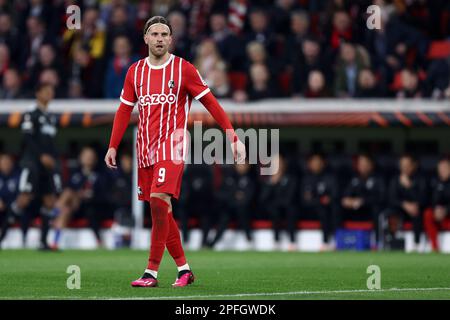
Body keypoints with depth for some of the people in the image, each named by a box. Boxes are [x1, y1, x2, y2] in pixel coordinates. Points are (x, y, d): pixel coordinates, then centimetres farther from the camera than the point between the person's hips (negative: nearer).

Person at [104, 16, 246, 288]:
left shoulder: (183, 69, -2)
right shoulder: (135, 72, 11)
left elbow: (210, 102, -2)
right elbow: (125, 111, 17)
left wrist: (232, 135, -9)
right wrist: (113, 146, 10)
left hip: (171, 145, -5)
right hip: (145, 148, 5)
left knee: (159, 201, -20)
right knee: (161, 211, 5)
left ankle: (152, 272, -18)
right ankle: (184, 269, 17)